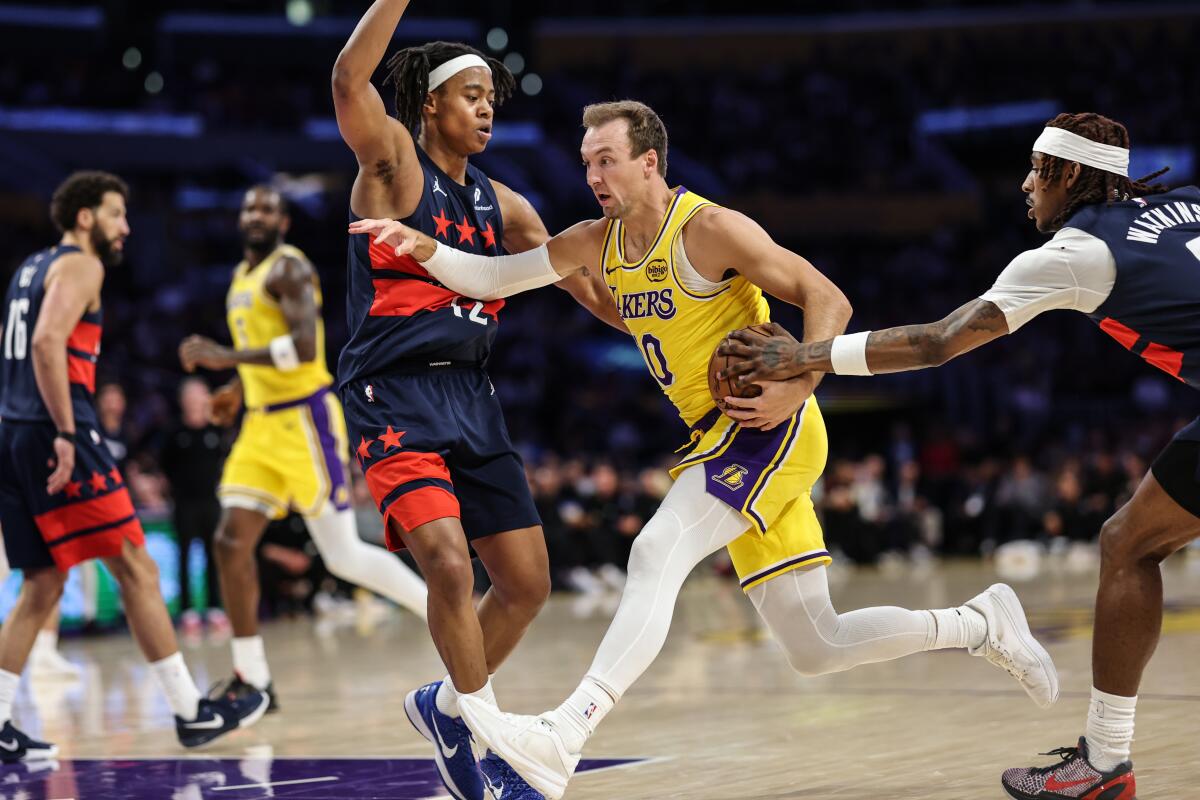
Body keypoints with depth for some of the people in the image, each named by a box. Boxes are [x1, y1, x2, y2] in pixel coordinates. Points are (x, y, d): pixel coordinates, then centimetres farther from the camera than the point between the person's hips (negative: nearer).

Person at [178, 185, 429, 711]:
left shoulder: (288, 269, -11)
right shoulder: (241, 277, 17)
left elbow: (304, 346, -25)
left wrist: (227, 357, -25)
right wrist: (238, 387, 22)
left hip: (305, 421, -8)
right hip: (261, 427, 9)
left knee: (343, 556, -7)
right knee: (232, 543, -2)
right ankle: (252, 681, 3)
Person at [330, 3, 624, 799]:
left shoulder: (501, 204, 14)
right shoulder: (394, 162, -3)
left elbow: (583, 283, 18)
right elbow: (350, 80, -23)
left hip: (472, 399, 7)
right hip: (395, 395, -7)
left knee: (528, 582, 5)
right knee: (449, 562, -23)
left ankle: (446, 707, 28)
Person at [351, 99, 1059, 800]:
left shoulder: (707, 227, -12)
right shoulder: (596, 245, 11)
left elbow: (829, 300, -13)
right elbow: (492, 278, 9)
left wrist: (797, 389, -25)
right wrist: (423, 249, -7)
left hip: (770, 425, -8)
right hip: (730, 440, 8)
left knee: (656, 556, -26)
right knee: (815, 648, 8)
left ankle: (560, 742, -35)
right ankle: (981, 624, 24)